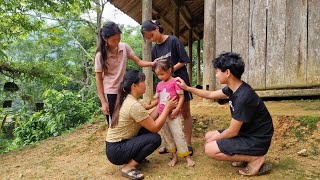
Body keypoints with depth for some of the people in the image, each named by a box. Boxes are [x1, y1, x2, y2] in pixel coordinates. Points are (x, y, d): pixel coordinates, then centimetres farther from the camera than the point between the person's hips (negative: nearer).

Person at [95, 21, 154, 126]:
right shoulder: (100, 55, -13)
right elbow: (99, 79, -9)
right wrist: (103, 102, -11)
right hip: (110, 93, -3)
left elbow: (138, 61, -3)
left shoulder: (124, 47, -5)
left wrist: (152, 63, -24)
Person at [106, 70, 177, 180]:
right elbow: (155, 128, -17)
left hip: (116, 145, 9)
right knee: (155, 139, -14)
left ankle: (136, 157, 13)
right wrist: (167, 108, -10)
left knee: (148, 129, 4)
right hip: (116, 151, -9)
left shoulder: (127, 100, 5)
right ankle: (128, 167, -7)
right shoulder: (134, 105, -24)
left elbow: (149, 120, 6)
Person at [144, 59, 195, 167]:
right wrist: (148, 107, 5)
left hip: (173, 115, -6)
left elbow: (181, 97, -9)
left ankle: (187, 157, 5)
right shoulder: (159, 85, 11)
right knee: (166, 136, 10)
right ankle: (174, 156, 22)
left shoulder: (174, 82, -7)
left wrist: (177, 110, -18)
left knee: (178, 134, -7)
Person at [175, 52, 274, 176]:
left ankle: (255, 159, -5)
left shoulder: (243, 97, -30)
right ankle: (245, 155, 11)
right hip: (247, 133, 9)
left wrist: (214, 139, -5)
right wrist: (187, 88, 12)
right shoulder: (234, 88, -2)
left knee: (210, 149, -18)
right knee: (209, 136, 12)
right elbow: (210, 95, 14)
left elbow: (232, 131, -23)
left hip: (256, 140, -9)